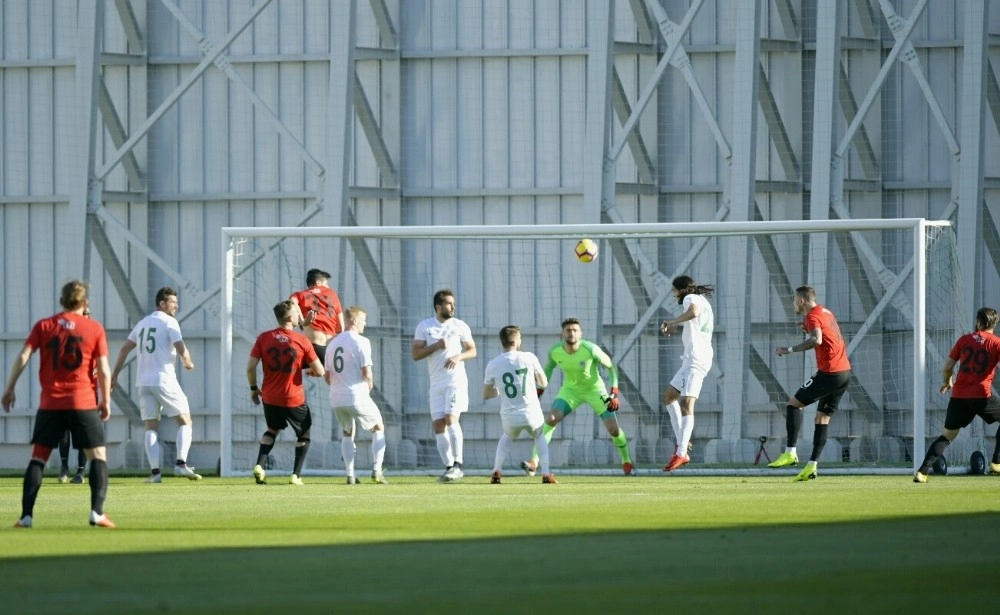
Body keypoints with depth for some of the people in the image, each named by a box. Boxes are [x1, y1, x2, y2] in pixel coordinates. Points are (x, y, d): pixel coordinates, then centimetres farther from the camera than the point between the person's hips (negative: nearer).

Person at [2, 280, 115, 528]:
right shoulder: (95, 329, 1)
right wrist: (106, 400, 8)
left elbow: (22, 357, -3)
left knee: (38, 457, 7)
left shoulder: (43, 326, 4)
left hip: (50, 403, 1)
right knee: (98, 456, 7)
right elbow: (103, 370, -2)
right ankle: (97, 512, -6)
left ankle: (26, 515, -1)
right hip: (84, 402, -1)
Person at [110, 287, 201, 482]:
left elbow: (125, 349, 15)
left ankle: (154, 471, -5)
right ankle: (181, 464, -10)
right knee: (185, 420, 4)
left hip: (143, 382, 6)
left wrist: (114, 376, 19)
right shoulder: (169, 322, -4)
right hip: (164, 380, -6)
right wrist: (188, 363, 8)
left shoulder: (142, 323, 16)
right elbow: (181, 348, -13)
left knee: (151, 427, 6)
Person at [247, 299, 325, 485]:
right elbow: (320, 371, -8)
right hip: (294, 399, -3)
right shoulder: (302, 341, -10)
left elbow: (250, 367, -5)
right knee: (304, 434, 18)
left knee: (272, 430, 27)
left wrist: (253, 388, 11)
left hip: (270, 398, 3)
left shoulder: (264, 338, -4)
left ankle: (259, 466, 8)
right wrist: (309, 370, 16)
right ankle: (296, 475, 9)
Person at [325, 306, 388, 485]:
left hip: (336, 399, 6)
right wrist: (369, 387, 5)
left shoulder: (333, 343, 11)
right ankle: (377, 470, 3)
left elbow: (327, 376, 13)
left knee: (347, 433, 23)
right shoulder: (361, 342, -9)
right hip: (357, 396, -6)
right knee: (378, 429, 14)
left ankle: (350, 475, 14)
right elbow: (367, 373, -14)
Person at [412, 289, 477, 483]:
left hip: (456, 380, -3)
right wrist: (436, 346, -14)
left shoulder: (460, 326, 3)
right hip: (436, 383, 3)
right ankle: (449, 466, 6)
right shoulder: (424, 327, 4)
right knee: (438, 424, -1)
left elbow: (472, 350, 8)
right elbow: (415, 354, -1)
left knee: (451, 419, -17)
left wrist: (458, 357, -12)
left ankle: (457, 465, -15)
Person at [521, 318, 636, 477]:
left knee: (614, 429, -5)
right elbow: (549, 367, 7)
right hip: (571, 389, 2)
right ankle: (534, 462, -17)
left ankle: (626, 462, 22)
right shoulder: (555, 352, -18)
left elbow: (611, 366, -14)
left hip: (594, 389, -2)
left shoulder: (590, 350, -28)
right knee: (551, 419, -19)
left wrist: (614, 392, -20)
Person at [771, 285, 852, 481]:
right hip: (845, 371, 9)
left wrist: (789, 350, -23)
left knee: (794, 404, -1)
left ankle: (790, 453, -9)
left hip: (829, 373, -9)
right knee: (823, 418, 11)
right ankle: (811, 466, 7)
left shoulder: (813, 316, -10)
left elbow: (817, 340, -28)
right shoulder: (826, 313, 18)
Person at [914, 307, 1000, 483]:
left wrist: (947, 381, 33)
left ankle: (923, 471, -2)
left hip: (959, 396, 3)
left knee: (948, 434, 11)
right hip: (982, 394, -3)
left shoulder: (964, 339, 9)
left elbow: (947, 367, 14)